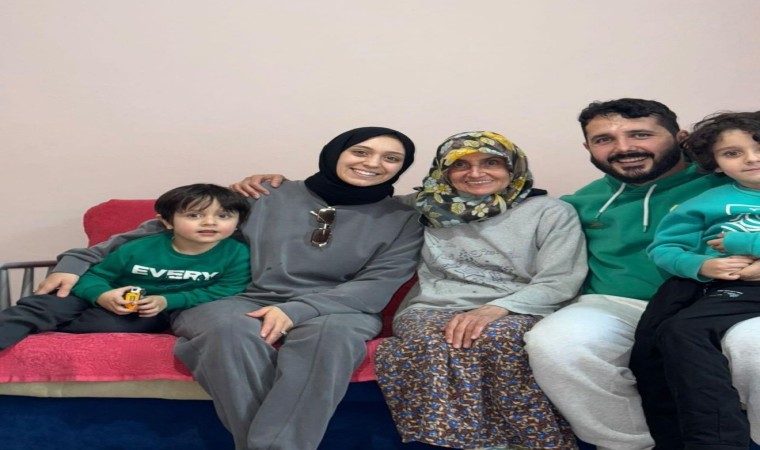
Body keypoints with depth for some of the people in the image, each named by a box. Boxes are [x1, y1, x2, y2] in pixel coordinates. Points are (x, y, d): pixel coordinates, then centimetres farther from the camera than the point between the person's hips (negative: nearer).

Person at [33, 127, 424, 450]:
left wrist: (298, 311, -21)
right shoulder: (267, 196, 7)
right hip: (234, 302, 0)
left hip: (332, 310, 0)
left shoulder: (404, 221, 10)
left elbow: (380, 283, -4)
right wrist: (80, 261, 7)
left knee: (335, 333, -36)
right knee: (232, 329, -36)